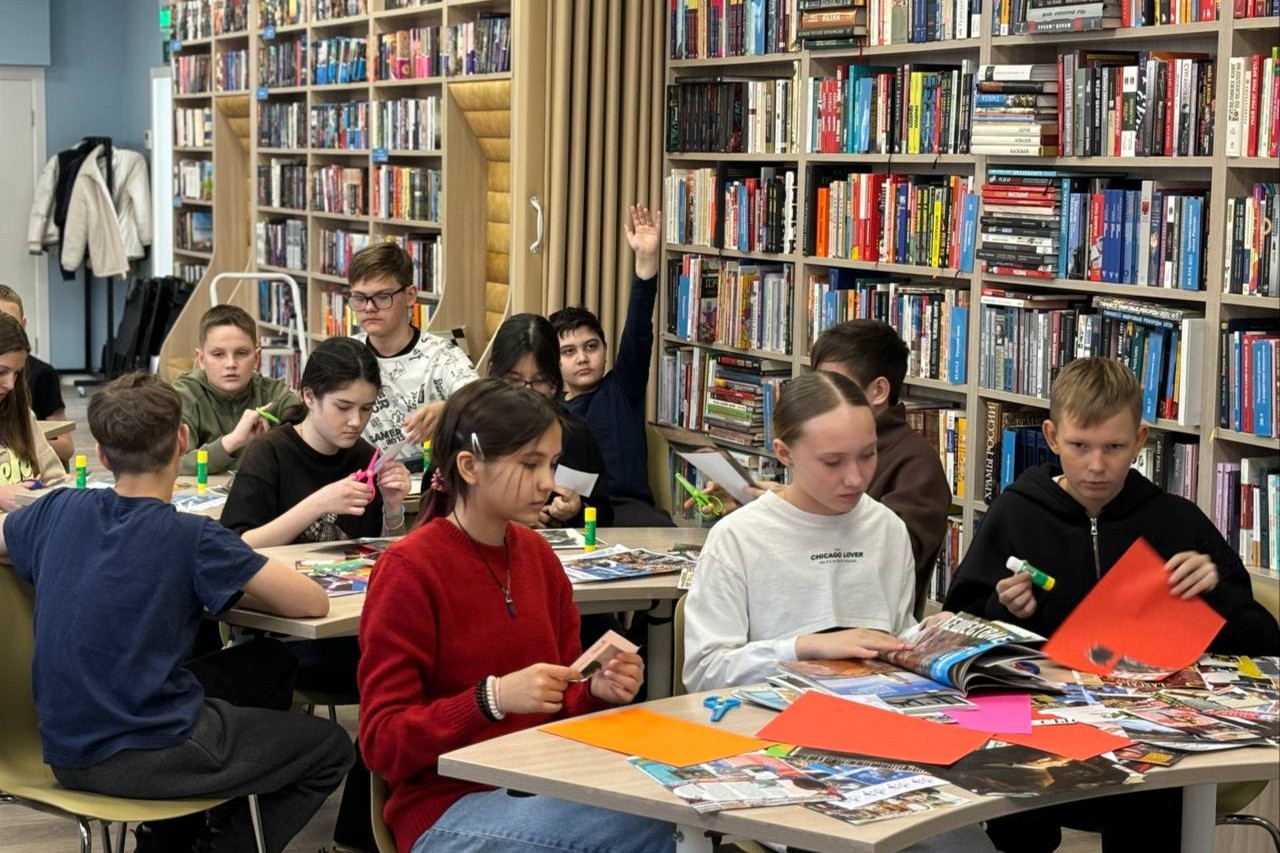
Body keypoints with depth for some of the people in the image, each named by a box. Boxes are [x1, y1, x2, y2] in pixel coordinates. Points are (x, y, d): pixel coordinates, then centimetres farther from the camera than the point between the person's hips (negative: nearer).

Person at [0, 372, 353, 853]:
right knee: (329, 748, 11)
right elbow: (313, 604, -16)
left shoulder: (60, 511, -1)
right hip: (144, 758, -6)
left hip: (65, 757, 6)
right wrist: (225, 595, -1)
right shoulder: (190, 539, -16)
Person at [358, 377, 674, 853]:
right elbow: (382, 743, -13)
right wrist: (493, 698, -26)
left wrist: (598, 690, -7)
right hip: (449, 809, -6)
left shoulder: (536, 554, 8)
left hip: (543, 788, 6)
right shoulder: (408, 569, -11)